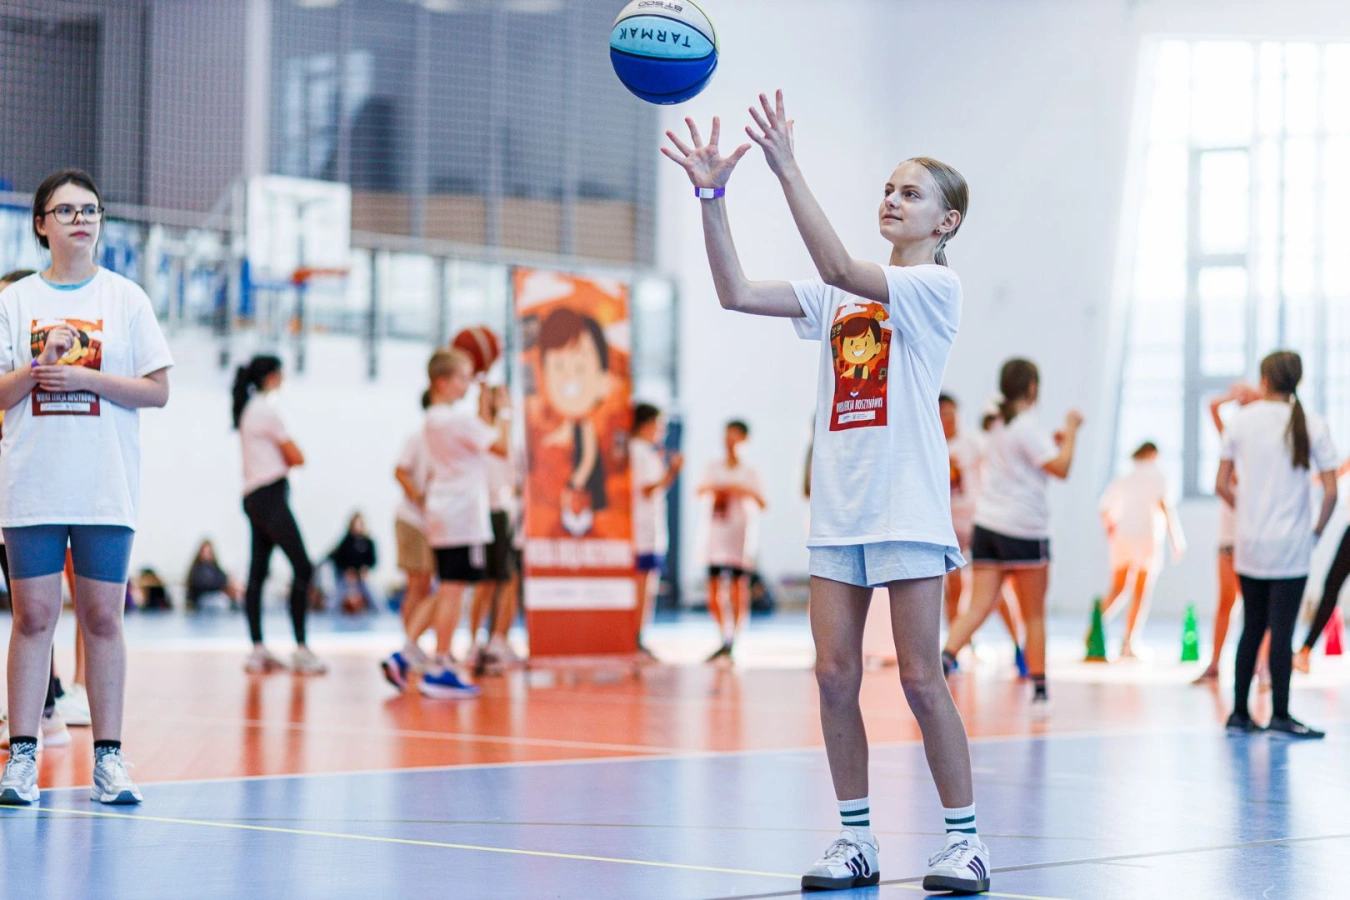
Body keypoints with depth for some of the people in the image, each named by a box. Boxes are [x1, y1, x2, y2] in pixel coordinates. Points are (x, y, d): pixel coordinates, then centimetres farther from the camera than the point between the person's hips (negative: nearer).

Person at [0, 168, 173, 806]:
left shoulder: (127, 299, 6)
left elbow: (158, 390, 2)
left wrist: (87, 377, -10)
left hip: (107, 488, 0)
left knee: (102, 617, 0)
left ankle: (108, 758, 5)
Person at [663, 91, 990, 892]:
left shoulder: (938, 287, -4)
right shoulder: (843, 295, 15)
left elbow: (840, 269, -20)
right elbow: (738, 292, 6)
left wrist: (789, 169, -24)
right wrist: (711, 195, -4)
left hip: (908, 505, -6)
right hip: (838, 505, 6)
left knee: (921, 678, -5)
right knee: (835, 675, 1)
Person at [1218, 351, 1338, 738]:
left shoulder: (1241, 421, 1)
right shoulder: (1312, 426, -4)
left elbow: (1221, 485, 1)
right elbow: (1330, 491, -9)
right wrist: (1318, 528, 5)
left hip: (1248, 544, 3)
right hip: (1291, 547, -3)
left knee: (1252, 627, 12)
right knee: (1282, 631, -1)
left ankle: (1240, 711, 15)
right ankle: (1279, 714, -1)